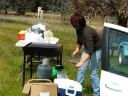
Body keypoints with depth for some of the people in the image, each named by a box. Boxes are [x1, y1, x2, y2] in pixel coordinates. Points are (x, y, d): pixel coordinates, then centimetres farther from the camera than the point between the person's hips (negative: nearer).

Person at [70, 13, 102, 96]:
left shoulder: (87, 32, -36)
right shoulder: (79, 30, -11)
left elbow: (90, 50, -38)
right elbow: (79, 41, 10)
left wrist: (82, 62, -41)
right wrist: (77, 50, -5)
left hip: (96, 50, -8)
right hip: (88, 48, 8)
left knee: (93, 72, -6)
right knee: (81, 69, 6)